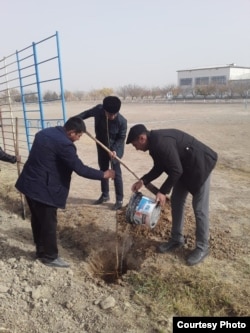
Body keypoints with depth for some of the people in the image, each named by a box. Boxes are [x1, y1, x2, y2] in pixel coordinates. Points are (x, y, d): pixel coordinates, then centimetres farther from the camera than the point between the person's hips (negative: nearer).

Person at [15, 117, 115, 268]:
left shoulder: (45, 132, 8)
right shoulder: (64, 144, -22)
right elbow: (80, 169, -20)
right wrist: (103, 174, -9)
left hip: (29, 183, 10)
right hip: (43, 188, -10)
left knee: (38, 219, 21)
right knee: (49, 223, 6)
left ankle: (41, 250, 37)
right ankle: (50, 256, 22)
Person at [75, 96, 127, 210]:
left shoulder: (122, 121, -29)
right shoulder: (98, 109, -22)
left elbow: (121, 138, -16)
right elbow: (87, 113, 0)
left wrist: (114, 149, -28)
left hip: (116, 148, -5)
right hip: (102, 146, 5)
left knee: (116, 173, -3)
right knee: (103, 170, 15)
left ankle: (119, 200, 9)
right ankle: (105, 195, 32)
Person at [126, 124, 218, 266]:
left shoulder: (161, 143, -29)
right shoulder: (154, 142, 2)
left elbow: (176, 170, -27)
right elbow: (159, 167, 10)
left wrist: (163, 191, -23)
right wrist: (143, 181, -1)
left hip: (200, 166, -10)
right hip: (185, 167, 10)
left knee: (199, 208, -3)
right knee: (176, 201, 13)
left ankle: (202, 247, 13)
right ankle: (177, 239, 26)